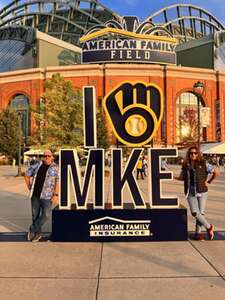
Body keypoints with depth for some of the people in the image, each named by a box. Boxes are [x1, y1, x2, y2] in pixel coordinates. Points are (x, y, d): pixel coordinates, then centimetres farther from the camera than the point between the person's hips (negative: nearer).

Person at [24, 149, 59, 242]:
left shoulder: (55, 168, -4)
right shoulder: (37, 165, 5)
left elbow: (58, 182, -8)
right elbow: (27, 174, 17)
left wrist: (55, 195, -14)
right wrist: (29, 187, 11)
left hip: (46, 196, -3)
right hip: (35, 195, 3)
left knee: (46, 215, -9)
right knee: (35, 214, 10)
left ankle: (32, 229, 13)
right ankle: (37, 233, 28)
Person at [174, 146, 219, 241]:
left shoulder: (203, 164, -3)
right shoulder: (186, 165, 6)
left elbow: (216, 172, 1)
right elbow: (182, 177, 15)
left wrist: (209, 181, 1)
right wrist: (174, 177, -1)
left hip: (201, 191, -2)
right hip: (190, 192, 2)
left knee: (201, 212, 3)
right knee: (194, 212, -7)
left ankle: (198, 233, 20)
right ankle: (208, 227, 16)